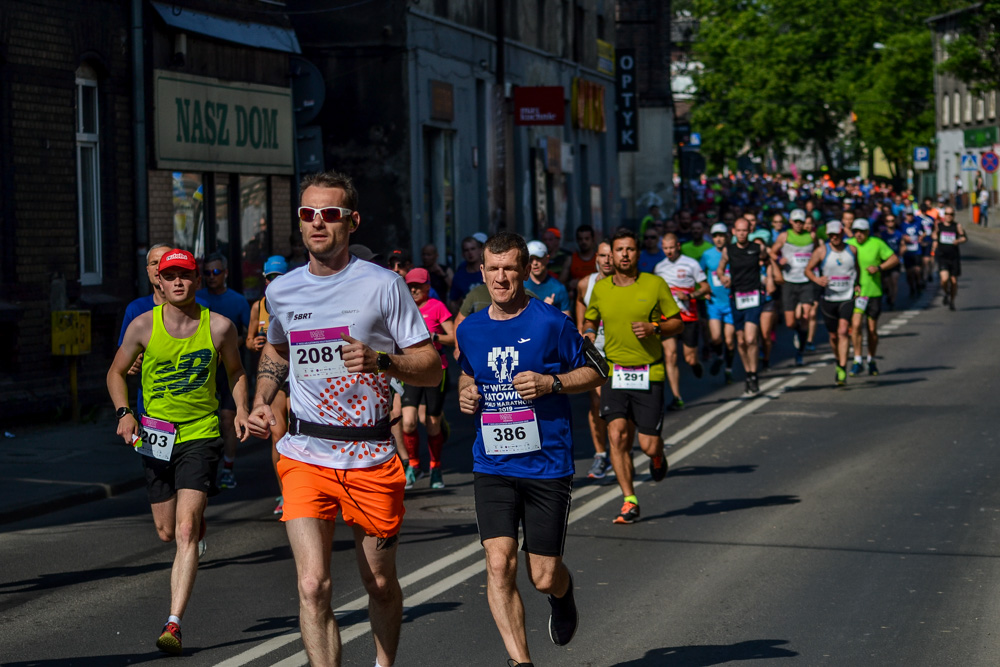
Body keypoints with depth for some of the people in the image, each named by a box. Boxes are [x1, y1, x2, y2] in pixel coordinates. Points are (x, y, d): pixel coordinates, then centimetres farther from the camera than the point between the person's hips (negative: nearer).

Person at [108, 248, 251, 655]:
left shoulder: (219, 327, -4)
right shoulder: (143, 326, -3)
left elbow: (235, 371, 14)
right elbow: (117, 372, 9)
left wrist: (241, 410, -2)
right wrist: (124, 412, -7)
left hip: (201, 434, -2)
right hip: (156, 435, 2)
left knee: (186, 531, -15)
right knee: (167, 532, 11)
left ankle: (173, 623, -16)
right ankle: (198, 521, 50)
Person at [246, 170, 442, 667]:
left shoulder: (382, 285, -3)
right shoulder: (281, 291, 8)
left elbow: (431, 367, -3)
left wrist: (379, 361, -21)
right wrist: (262, 402, 12)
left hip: (371, 458, -1)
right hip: (305, 457, 1)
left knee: (380, 584, 12)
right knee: (313, 586, -15)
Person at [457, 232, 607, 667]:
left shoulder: (551, 322, -6)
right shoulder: (470, 329, 7)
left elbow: (596, 370, 2)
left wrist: (551, 383, -14)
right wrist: (465, 392, 4)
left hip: (547, 464, -3)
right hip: (491, 466, 3)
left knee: (544, 577, 3)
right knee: (498, 564, -14)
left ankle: (562, 594, 41)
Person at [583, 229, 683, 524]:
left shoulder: (656, 284, -2)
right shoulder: (600, 289, 5)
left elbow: (677, 323, 4)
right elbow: (590, 320, 22)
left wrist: (654, 328, -15)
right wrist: (589, 333, -1)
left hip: (649, 373, -2)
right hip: (614, 372, 2)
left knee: (648, 445, -3)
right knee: (617, 435, -13)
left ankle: (657, 456, 37)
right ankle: (629, 502, -3)